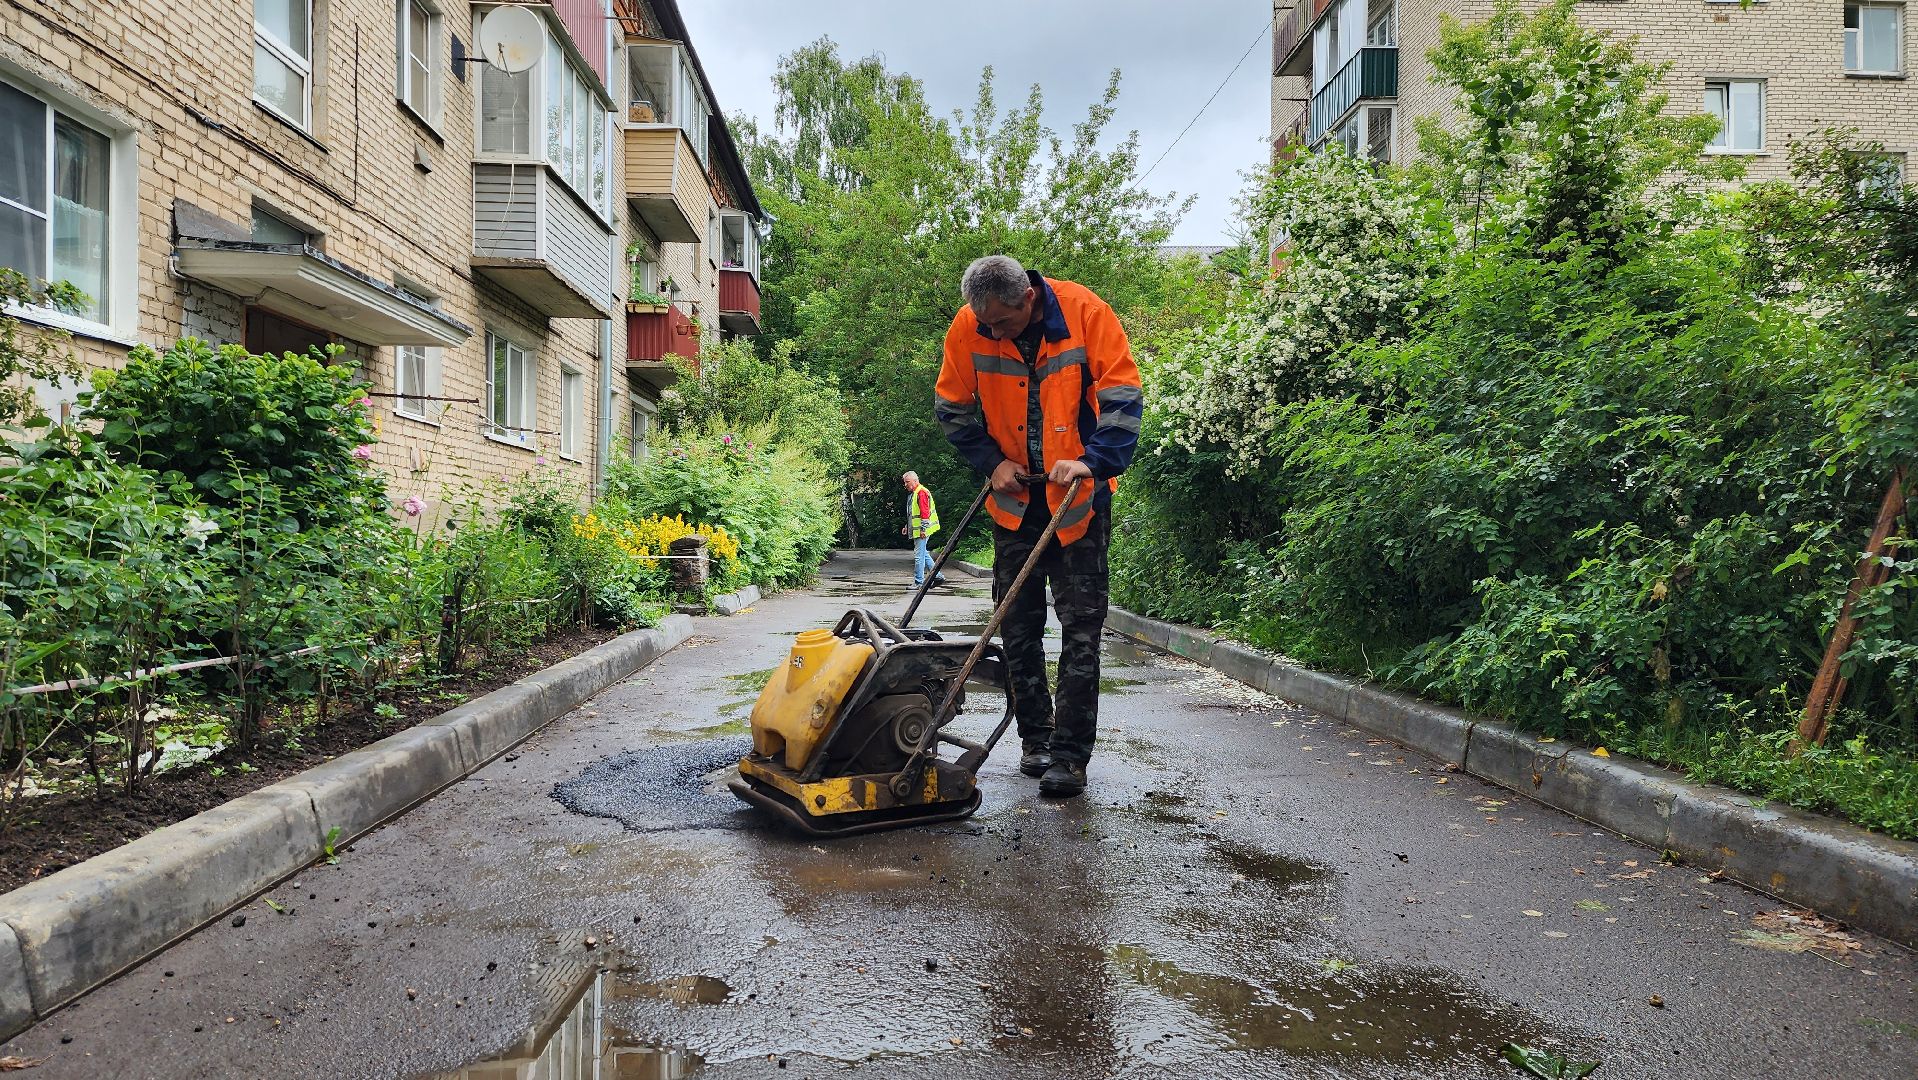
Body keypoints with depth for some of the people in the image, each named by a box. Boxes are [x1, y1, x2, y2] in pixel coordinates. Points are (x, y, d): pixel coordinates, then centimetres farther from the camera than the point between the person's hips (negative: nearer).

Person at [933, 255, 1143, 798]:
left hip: (1079, 493, -2)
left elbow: (1123, 396, -13)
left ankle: (1070, 753, 1)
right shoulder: (966, 329, -9)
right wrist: (992, 460, -7)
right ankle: (1035, 737, 22)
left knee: (1081, 625, -4)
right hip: (1014, 497, 3)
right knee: (1019, 625, 8)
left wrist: (1093, 461, -25)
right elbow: (952, 407, 4)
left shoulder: (1086, 311, -16)